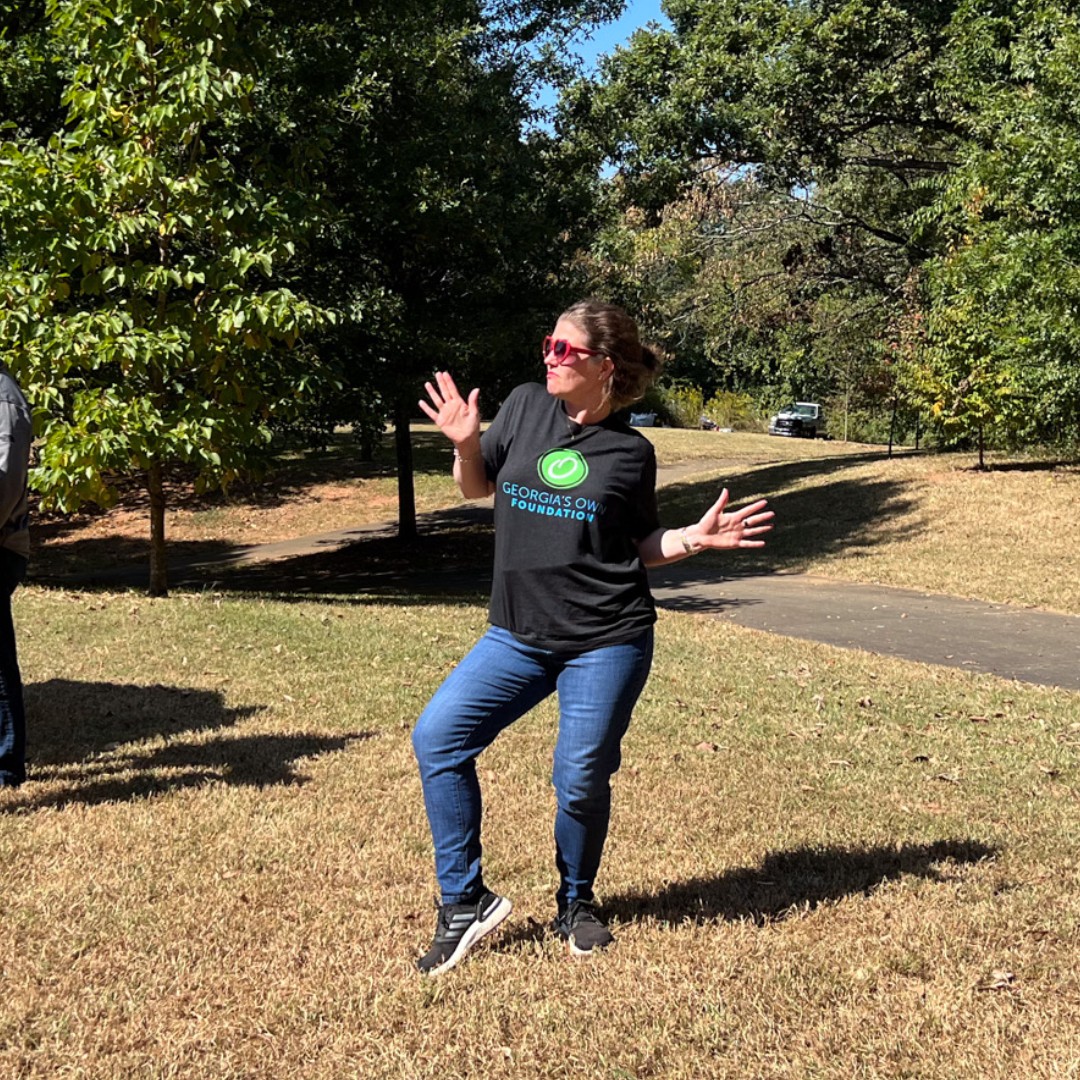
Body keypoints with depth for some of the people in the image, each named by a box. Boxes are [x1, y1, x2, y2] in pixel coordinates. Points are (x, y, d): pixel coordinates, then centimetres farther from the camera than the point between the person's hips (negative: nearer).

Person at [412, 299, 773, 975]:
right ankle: (465, 903, 6)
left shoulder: (631, 451, -2)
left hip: (606, 643, -3)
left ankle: (577, 904, 30)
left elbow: (642, 547, 7)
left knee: (582, 781, 1)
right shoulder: (527, 406, 2)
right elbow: (477, 487, 13)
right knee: (437, 737, -6)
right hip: (517, 635, 4)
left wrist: (695, 538, -11)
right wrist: (465, 443, -6)